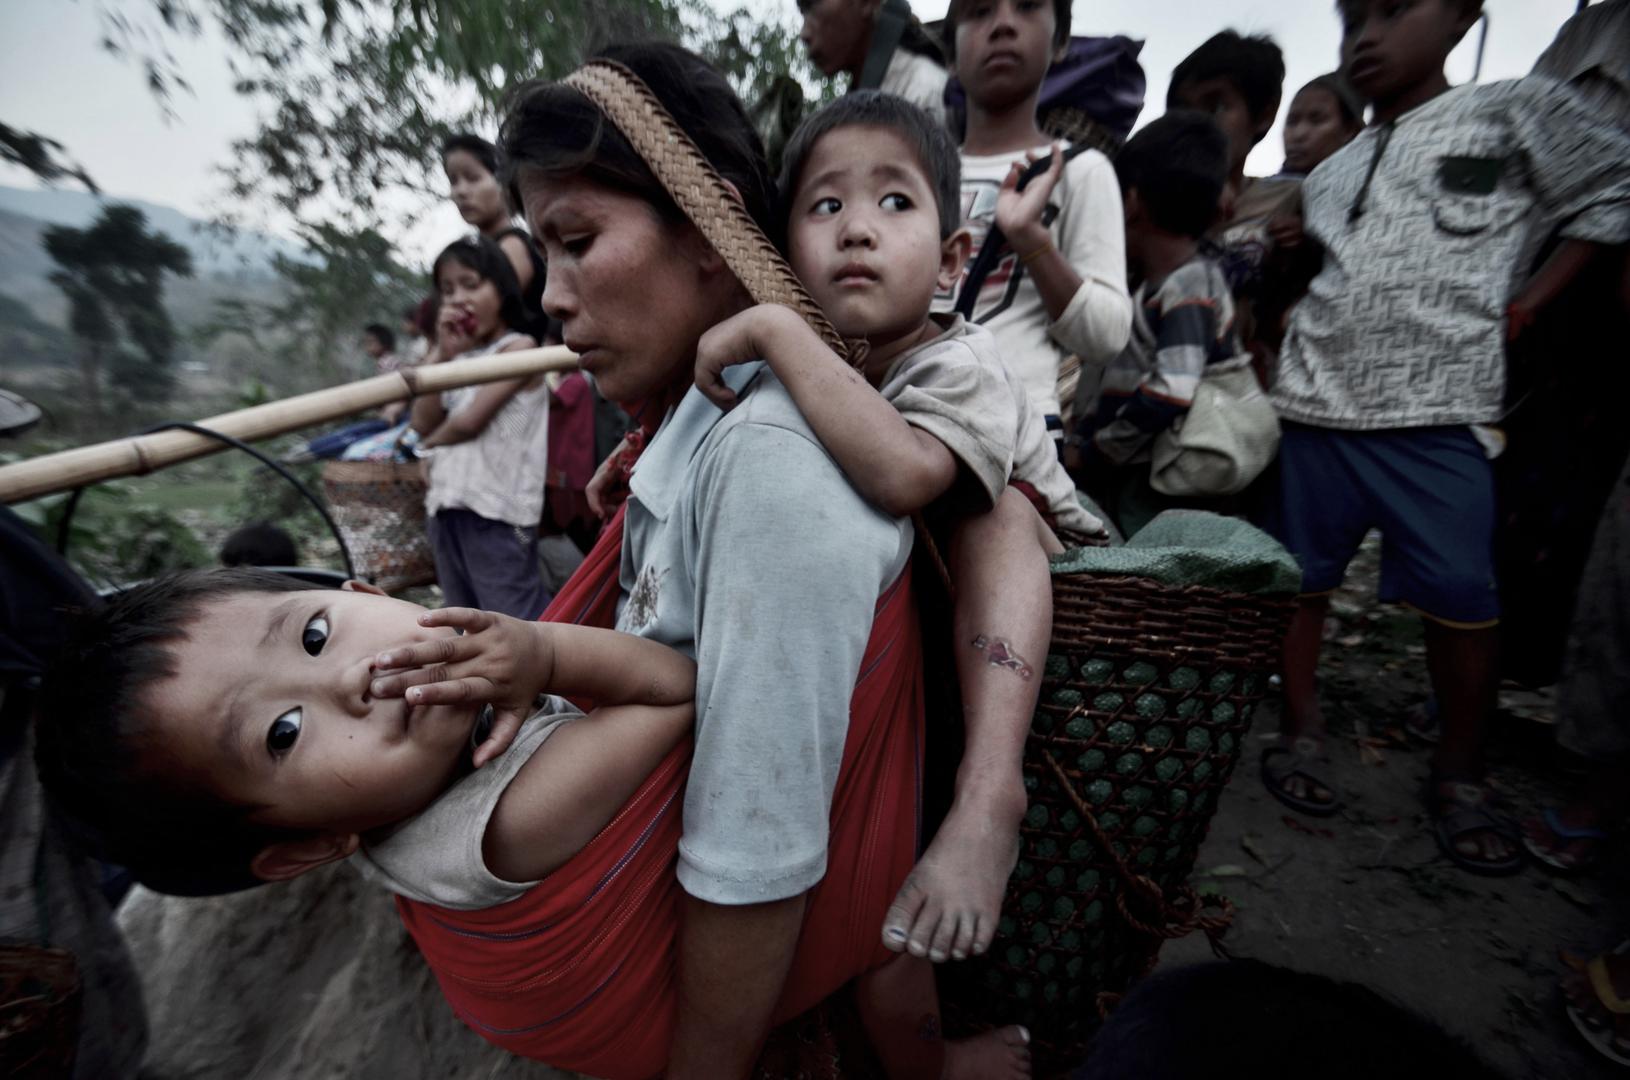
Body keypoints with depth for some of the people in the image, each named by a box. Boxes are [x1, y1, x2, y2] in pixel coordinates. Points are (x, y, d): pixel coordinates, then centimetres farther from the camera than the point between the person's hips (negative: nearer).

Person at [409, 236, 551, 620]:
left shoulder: (519, 347, -5)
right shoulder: (462, 355, 17)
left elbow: (470, 421, -12)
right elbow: (422, 424, 6)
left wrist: (430, 444, 9)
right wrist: (443, 354, -2)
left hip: (496, 509, -8)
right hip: (447, 506, 8)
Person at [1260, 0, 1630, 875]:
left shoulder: (1516, 112, 8)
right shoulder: (1329, 176, 17)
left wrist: (1532, 300, 1)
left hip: (1434, 419, -3)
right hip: (1312, 412, 3)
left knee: (1463, 602, 0)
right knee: (1299, 581, 6)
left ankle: (1458, 777, 18)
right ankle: (1299, 730, 22)